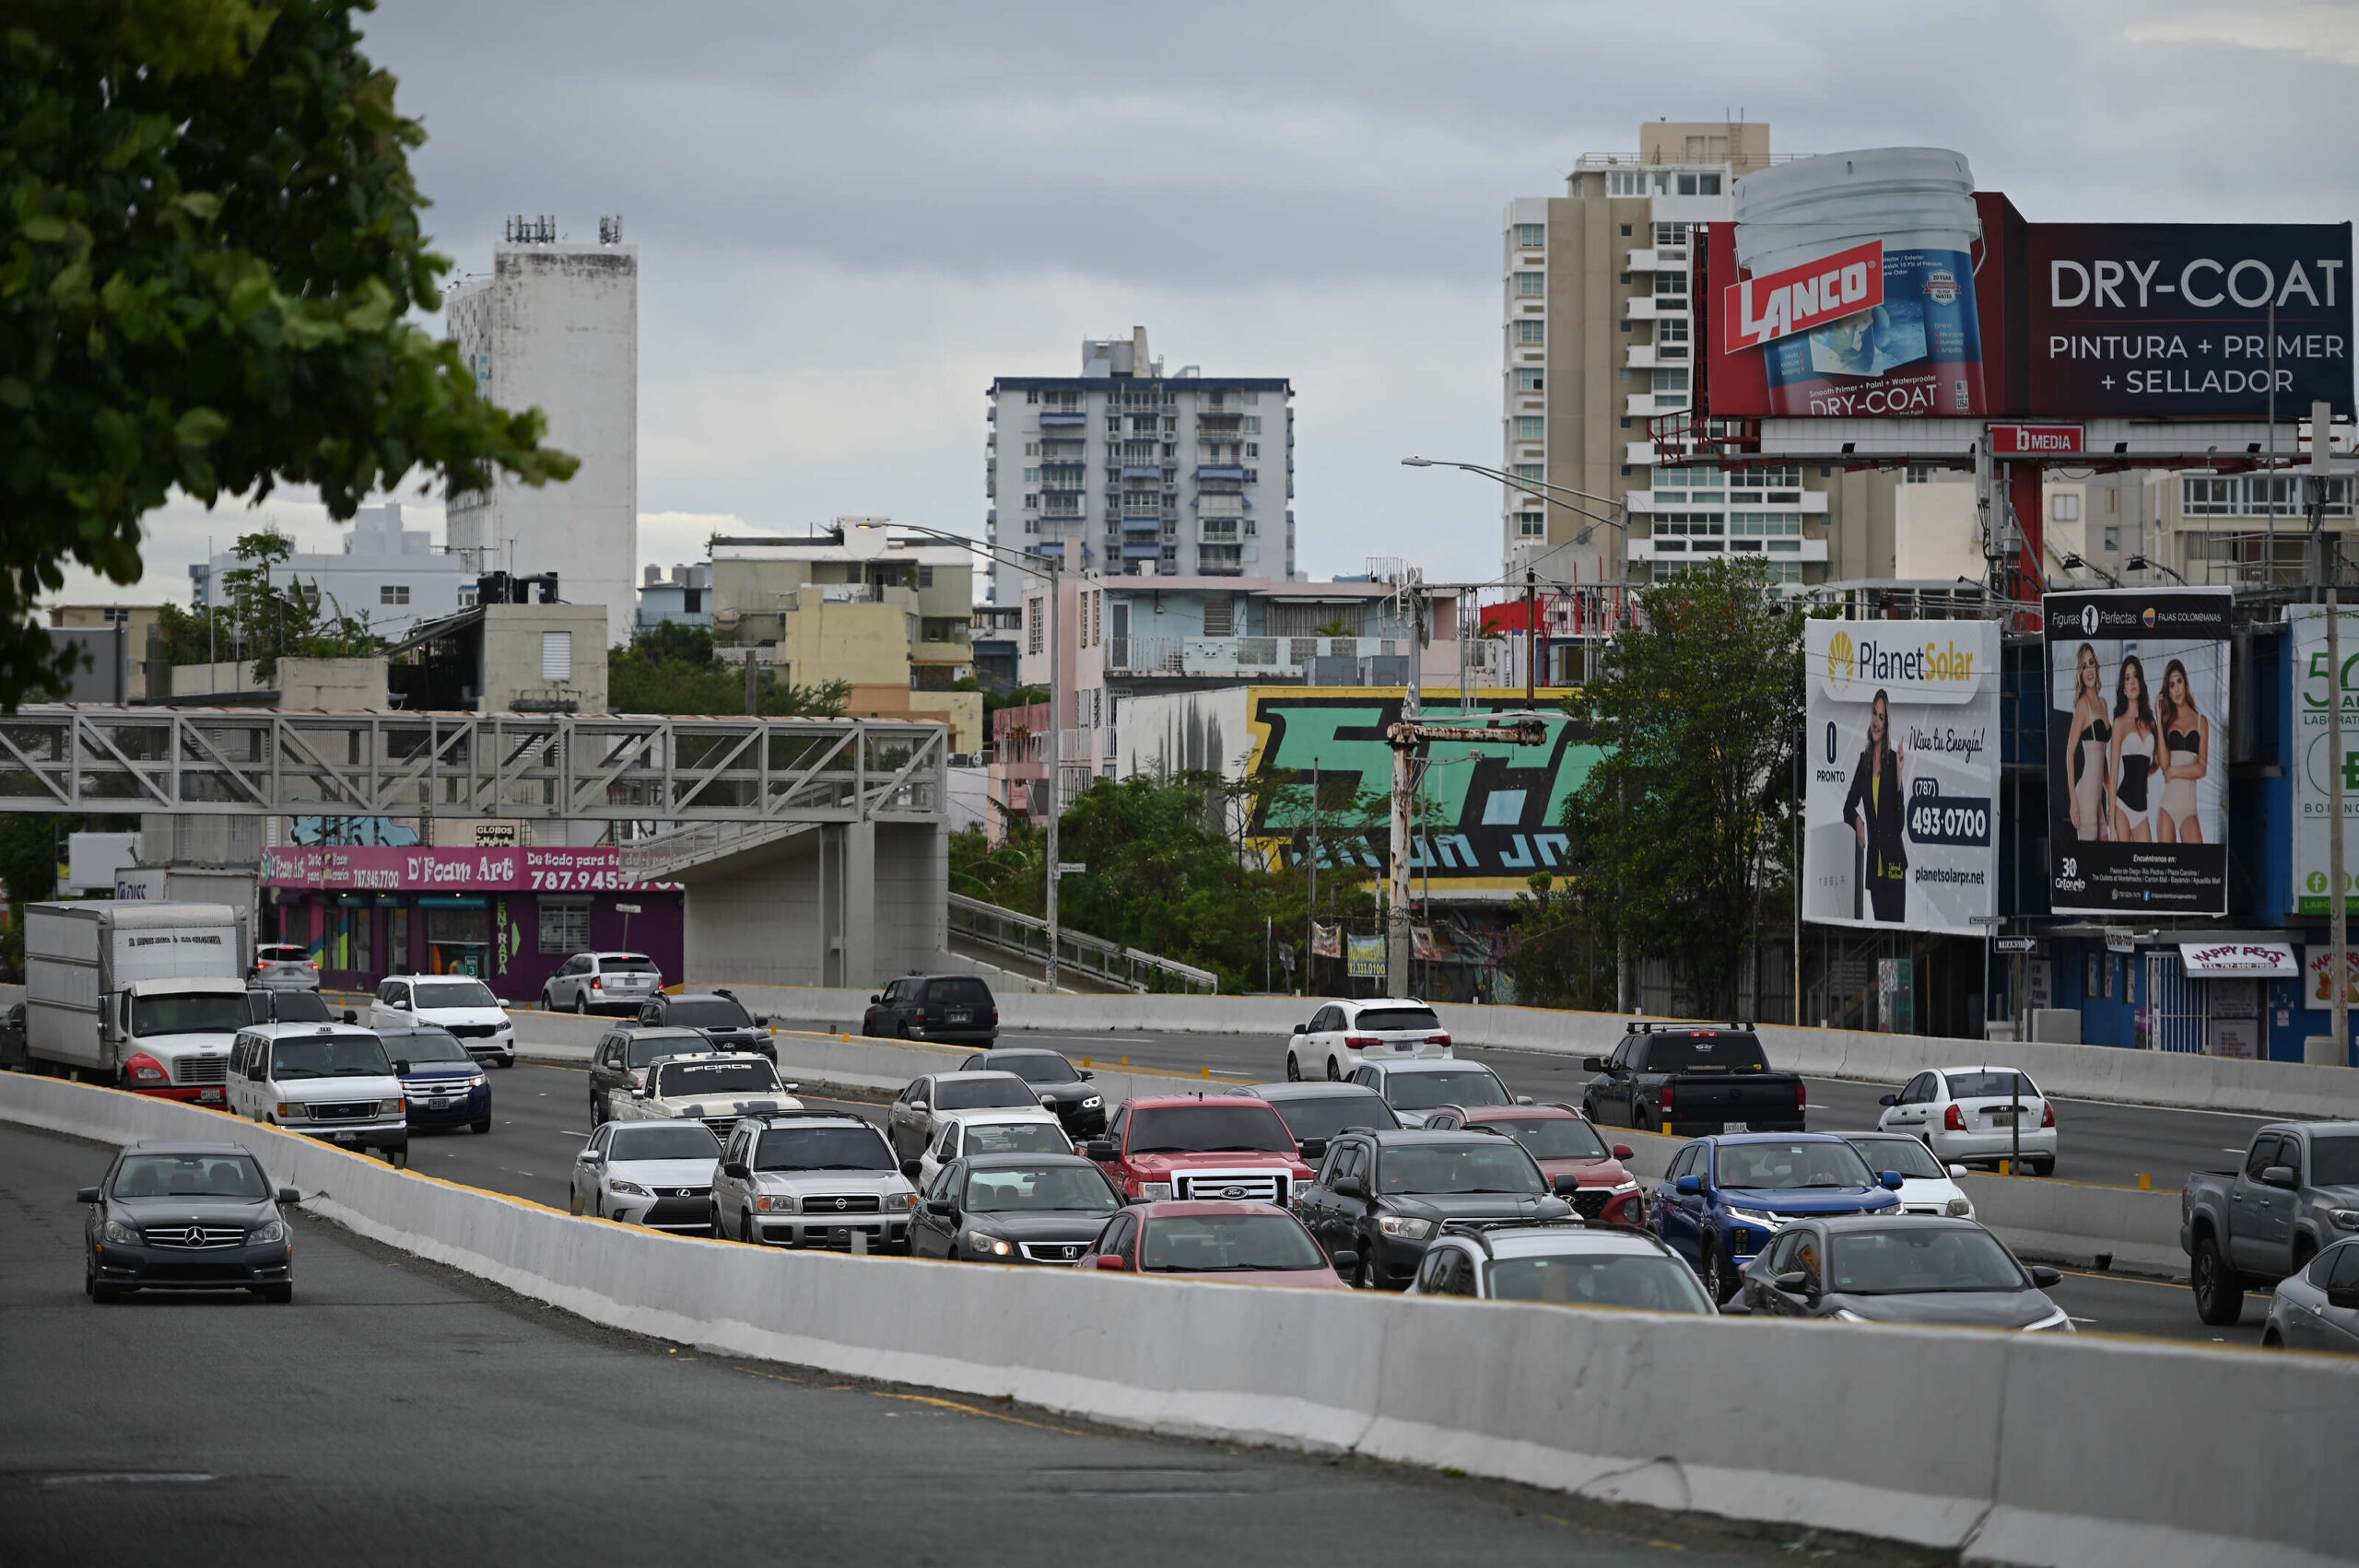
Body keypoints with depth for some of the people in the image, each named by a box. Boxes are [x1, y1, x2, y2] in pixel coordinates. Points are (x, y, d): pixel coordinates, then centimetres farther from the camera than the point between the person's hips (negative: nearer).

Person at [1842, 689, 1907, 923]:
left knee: (1897, 922, -6)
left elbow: (1901, 818, -9)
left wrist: (1900, 777, -23)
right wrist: (1857, 820, -6)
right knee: (1880, 921, 7)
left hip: (1894, 859, -5)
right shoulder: (1864, 761, 10)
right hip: (1875, 861, 5)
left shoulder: (1894, 760, -5)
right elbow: (1849, 805, 17)